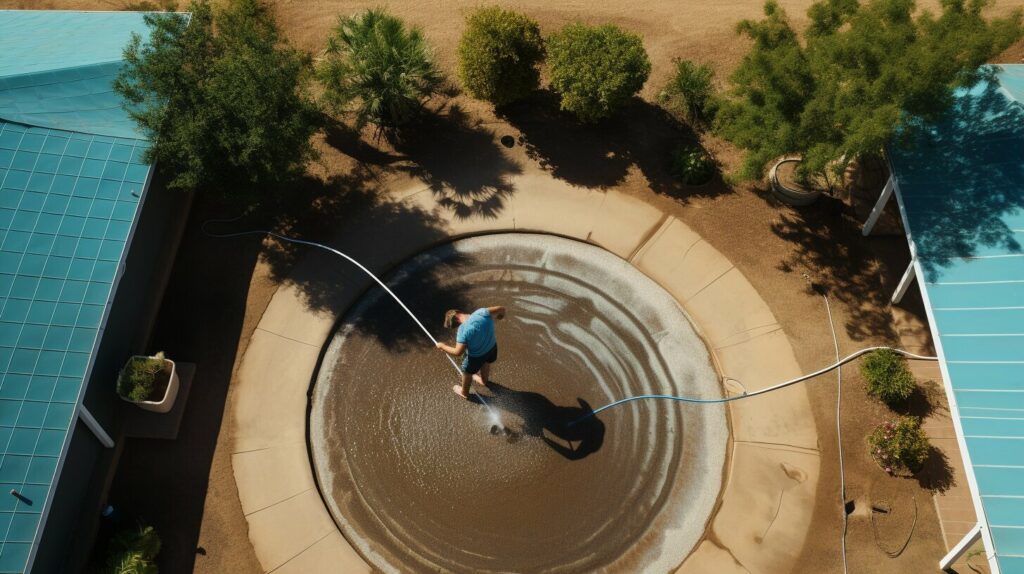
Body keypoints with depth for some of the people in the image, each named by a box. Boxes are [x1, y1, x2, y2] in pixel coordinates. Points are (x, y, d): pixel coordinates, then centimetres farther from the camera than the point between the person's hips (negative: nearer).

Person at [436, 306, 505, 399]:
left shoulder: (463, 330, -34)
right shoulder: (481, 312, -23)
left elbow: (457, 352, -30)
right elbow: (501, 309, -12)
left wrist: (442, 346, -14)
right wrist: (500, 316, 12)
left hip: (476, 356, -5)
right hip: (492, 347, 5)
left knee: (467, 372, 28)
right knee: (485, 364, 38)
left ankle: (464, 392, 54)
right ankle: (483, 380, 69)